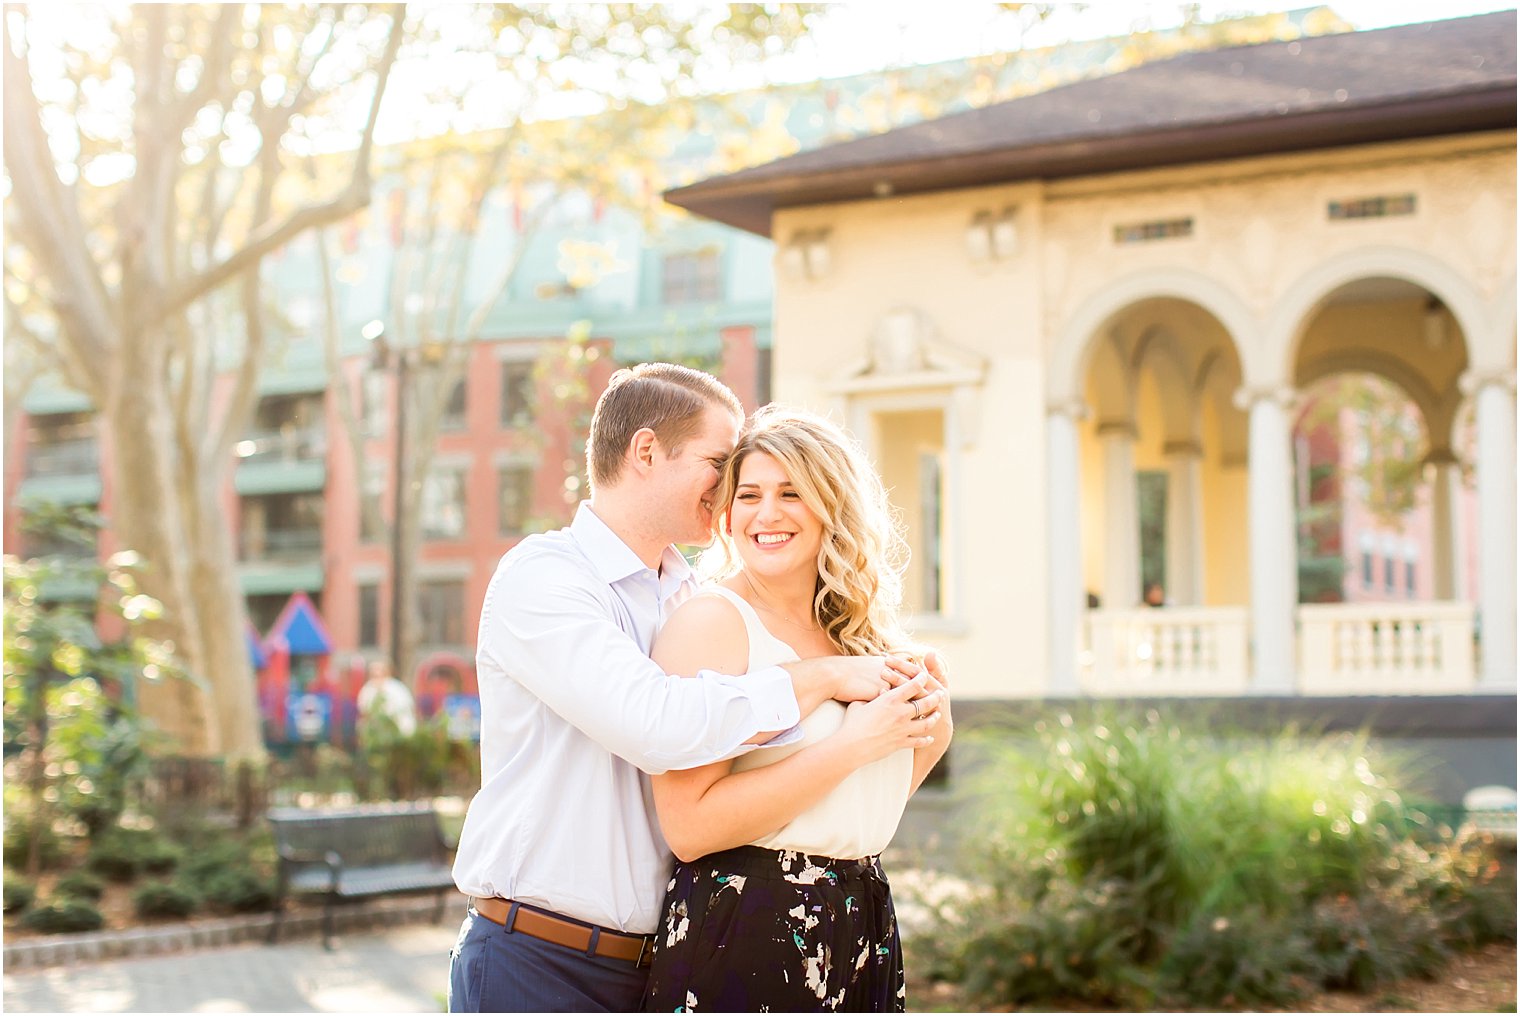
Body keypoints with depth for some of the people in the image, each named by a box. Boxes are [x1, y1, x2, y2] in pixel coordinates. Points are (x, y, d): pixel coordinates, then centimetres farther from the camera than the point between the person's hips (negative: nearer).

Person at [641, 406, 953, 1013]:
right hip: (741, 939, -7)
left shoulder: (858, 633, 10)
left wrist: (930, 740, 2)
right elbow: (690, 827, -21)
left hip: (862, 934, 7)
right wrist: (852, 744, -19)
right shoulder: (709, 621, -11)